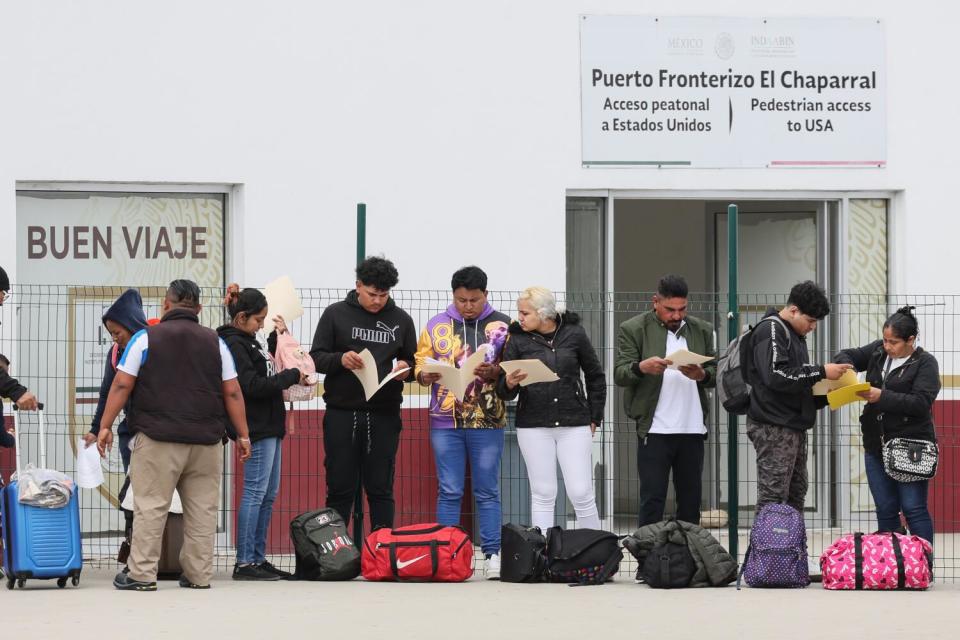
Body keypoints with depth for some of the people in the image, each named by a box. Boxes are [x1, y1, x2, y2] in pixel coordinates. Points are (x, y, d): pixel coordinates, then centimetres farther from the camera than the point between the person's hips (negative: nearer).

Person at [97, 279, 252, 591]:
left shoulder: (146, 338, 3)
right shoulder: (215, 342, 10)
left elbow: (122, 386, -2)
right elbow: (232, 393, 9)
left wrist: (105, 426, 3)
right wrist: (243, 435, 13)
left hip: (158, 438, -3)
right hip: (206, 440, 3)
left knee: (150, 506, -2)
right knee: (202, 509, 6)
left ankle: (141, 573, -4)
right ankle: (198, 574, 7)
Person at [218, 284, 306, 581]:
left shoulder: (247, 341, 16)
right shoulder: (233, 344, -14)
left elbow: (267, 366, 25)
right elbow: (252, 385, -21)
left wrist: (278, 336, 14)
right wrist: (293, 376, -14)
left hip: (269, 426, 10)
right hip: (256, 428, -10)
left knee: (268, 495, 12)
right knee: (255, 493, -9)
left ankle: (258, 559, 16)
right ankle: (244, 563, -8)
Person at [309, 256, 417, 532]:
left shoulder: (401, 320, 10)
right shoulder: (336, 314, 4)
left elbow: (413, 362, 16)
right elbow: (316, 358, 2)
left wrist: (405, 368, -7)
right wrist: (340, 360, -18)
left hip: (384, 415, 1)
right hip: (341, 414, -1)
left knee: (381, 489, 4)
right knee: (340, 489, 3)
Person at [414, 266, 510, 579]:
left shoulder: (502, 326, 5)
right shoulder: (436, 326, 9)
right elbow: (420, 365, 9)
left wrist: (494, 373, -17)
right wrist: (425, 375, -14)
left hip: (488, 421, -1)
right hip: (445, 421, 1)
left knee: (487, 492, 2)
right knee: (449, 492, 2)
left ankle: (492, 555, 4)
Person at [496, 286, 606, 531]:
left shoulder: (574, 334, 2)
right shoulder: (517, 339, 2)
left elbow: (596, 377, 13)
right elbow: (503, 391, 1)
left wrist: (594, 419, 10)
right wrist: (509, 384, -22)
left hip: (574, 425, 0)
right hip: (533, 426, 0)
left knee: (581, 493, -3)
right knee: (543, 495, 2)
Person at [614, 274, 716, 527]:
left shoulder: (702, 331, 14)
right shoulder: (633, 329, 2)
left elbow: (716, 374, 13)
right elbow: (619, 375, -4)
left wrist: (702, 375, -11)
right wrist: (641, 367, -26)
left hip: (692, 429, 4)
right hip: (654, 429, -4)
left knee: (691, 499, 7)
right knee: (652, 499, -5)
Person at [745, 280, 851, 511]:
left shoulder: (795, 335, 21)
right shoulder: (771, 330, -11)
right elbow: (776, 376, -24)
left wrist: (825, 395, 8)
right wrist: (821, 372, -21)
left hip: (794, 426, 10)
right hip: (774, 428, -10)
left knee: (796, 495, 12)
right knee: (773, 497, -11)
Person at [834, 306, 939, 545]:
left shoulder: (925, 363, -6)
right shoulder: (878, 351, 11)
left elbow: (921, 402, -17)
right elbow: (847, 356, 19)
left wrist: (882, 397, -23)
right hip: (876, 445, 6)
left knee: (913, 509, -8)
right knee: (885, 511, 7)